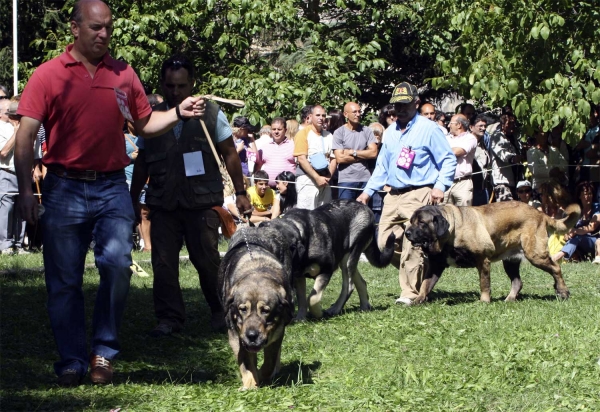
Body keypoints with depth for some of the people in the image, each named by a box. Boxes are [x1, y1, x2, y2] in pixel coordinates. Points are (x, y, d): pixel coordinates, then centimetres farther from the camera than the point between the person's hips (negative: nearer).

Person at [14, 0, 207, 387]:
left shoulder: (124, 74, 9)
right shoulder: (48, 75, 0)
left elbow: (145, 123, 18)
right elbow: (26, 136, -4)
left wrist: (179, 113, -1)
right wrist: (25, 191, -12)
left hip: (112, 187, 2)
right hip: (64, 189, -2)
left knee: (118, 265, -13)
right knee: (64, 280, 3)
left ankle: (104, 351, 2)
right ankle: (72, 362, 13)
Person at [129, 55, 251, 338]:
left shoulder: (210, 113, 2)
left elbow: (229, 154, 5)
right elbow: (142, 163, 14)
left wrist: (240, 192, 1)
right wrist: (133, 201, 13)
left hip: (202, 201, -2)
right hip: (163, 203, 2)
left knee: (207, 259, 1)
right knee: (163, 263, 0)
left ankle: (220, 311, 21)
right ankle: (169, 318, 8)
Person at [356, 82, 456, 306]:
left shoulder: (428, 129, -2)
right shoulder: (391, 131, 18)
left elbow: (448, 159, -4)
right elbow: (382, 165, 26)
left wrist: (440, 186, -16)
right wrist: (368, 191, 18)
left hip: (418, 195, -7)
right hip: (393, 195, 7)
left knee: (412, 245, -12)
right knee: (385, 244, 1)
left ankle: (411, 292, -5)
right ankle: (418, 276, 19)